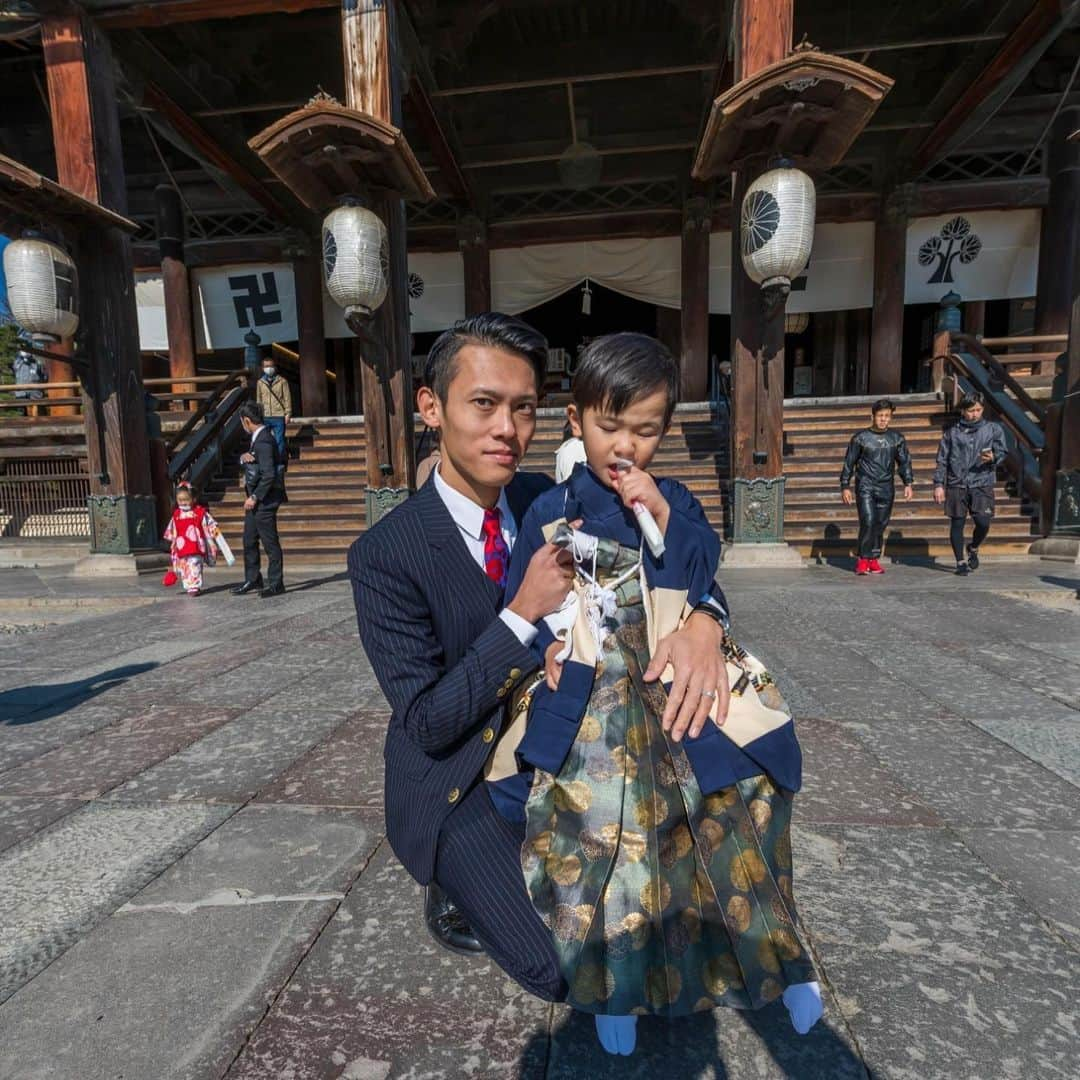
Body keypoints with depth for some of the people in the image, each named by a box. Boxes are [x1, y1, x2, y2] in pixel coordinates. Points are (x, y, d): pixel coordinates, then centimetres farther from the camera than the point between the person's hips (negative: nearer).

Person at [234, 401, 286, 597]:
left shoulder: (263, 441, -18)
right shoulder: (258, 438, 13)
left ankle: (275, 584, 8)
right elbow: (244, 461, 18)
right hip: (256, 499, 10)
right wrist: (244, 456, -5)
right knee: (249, 540, 16)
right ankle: (252, 579, 28)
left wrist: (255, 497, -19)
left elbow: (269, 475, -24)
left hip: (265, 500, -10)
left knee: (270, 542, -1)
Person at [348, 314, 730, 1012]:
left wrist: (701, 621, -28)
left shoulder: (548, 501, -7)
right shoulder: (385, 555, -21)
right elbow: (425, 723, -21)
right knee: (570, 971, -12)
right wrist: (525, 615, -31)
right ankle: (455, 892, 14)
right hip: (459, 791, -4)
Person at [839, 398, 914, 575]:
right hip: (865, 485, -3)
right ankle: (862, 560, -6)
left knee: (880, 524, 4)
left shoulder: (897, 438, 11)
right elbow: (849, 463, 5)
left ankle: (874, 560, 13)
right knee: (868, 521, -15)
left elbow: (904, 461, 15)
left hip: (886, 488, 3)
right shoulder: (860, 437, 3)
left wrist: (908, 483, 4)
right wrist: (845, 486, 1)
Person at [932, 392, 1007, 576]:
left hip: (982, 483, 0)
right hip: (957, 484, 0)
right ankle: (960, 562, 16)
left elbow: (1002, 452, 7)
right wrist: (939, 485, 1)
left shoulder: (993, 428, 9)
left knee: (983, 522, -9)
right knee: (957, 524, 3)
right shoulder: (952, 432, 7)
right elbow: (942, 460, 7)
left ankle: (973, 548, 22)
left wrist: (993, 458, -17)